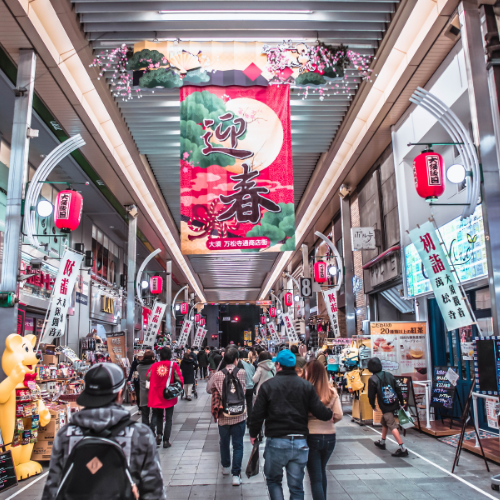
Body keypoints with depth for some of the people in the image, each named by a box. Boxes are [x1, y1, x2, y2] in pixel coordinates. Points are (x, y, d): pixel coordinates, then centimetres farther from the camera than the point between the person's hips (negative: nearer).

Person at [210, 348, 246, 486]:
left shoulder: (217, 375, -6)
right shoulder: (242, 373, -9)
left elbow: (215, 395, -3)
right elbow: (244, 390, 2)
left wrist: (215, 412, 7)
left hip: (223, 416, 2)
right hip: (239, 414, -2)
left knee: (224, 442, 21)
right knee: (238, 445, 6)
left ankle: (225, 467, 39)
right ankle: (236, 475, 3)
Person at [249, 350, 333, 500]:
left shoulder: (268, 385, -4)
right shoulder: (307, 386, 0)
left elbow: (257, 414, -4)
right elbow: (319, 411, -4)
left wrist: (253, 434, 11)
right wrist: (330, 414, 17)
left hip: (276, 442, -2)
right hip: (300, 443, 2)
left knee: (273, 480, 18)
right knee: (296, 486, 13)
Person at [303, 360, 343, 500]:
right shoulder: (332, 392, -3)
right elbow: (338, 416, -4)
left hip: (311, 437, -5)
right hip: (330, 437, 5)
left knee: (315, 478, 6)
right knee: (322, 471, 27)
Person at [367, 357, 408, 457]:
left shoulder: (372, 379, -12)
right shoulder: (389, 375, 4)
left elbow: (371, 395, -7)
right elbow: (398, 389, 7)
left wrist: (373, 405, 10)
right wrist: (402, 402, 15)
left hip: (385, 406, -7)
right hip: (393, 404, 7)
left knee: (392, 425, -8)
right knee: (384, 422, 24)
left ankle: (402, 448, -16)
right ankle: (382, 442, 37)